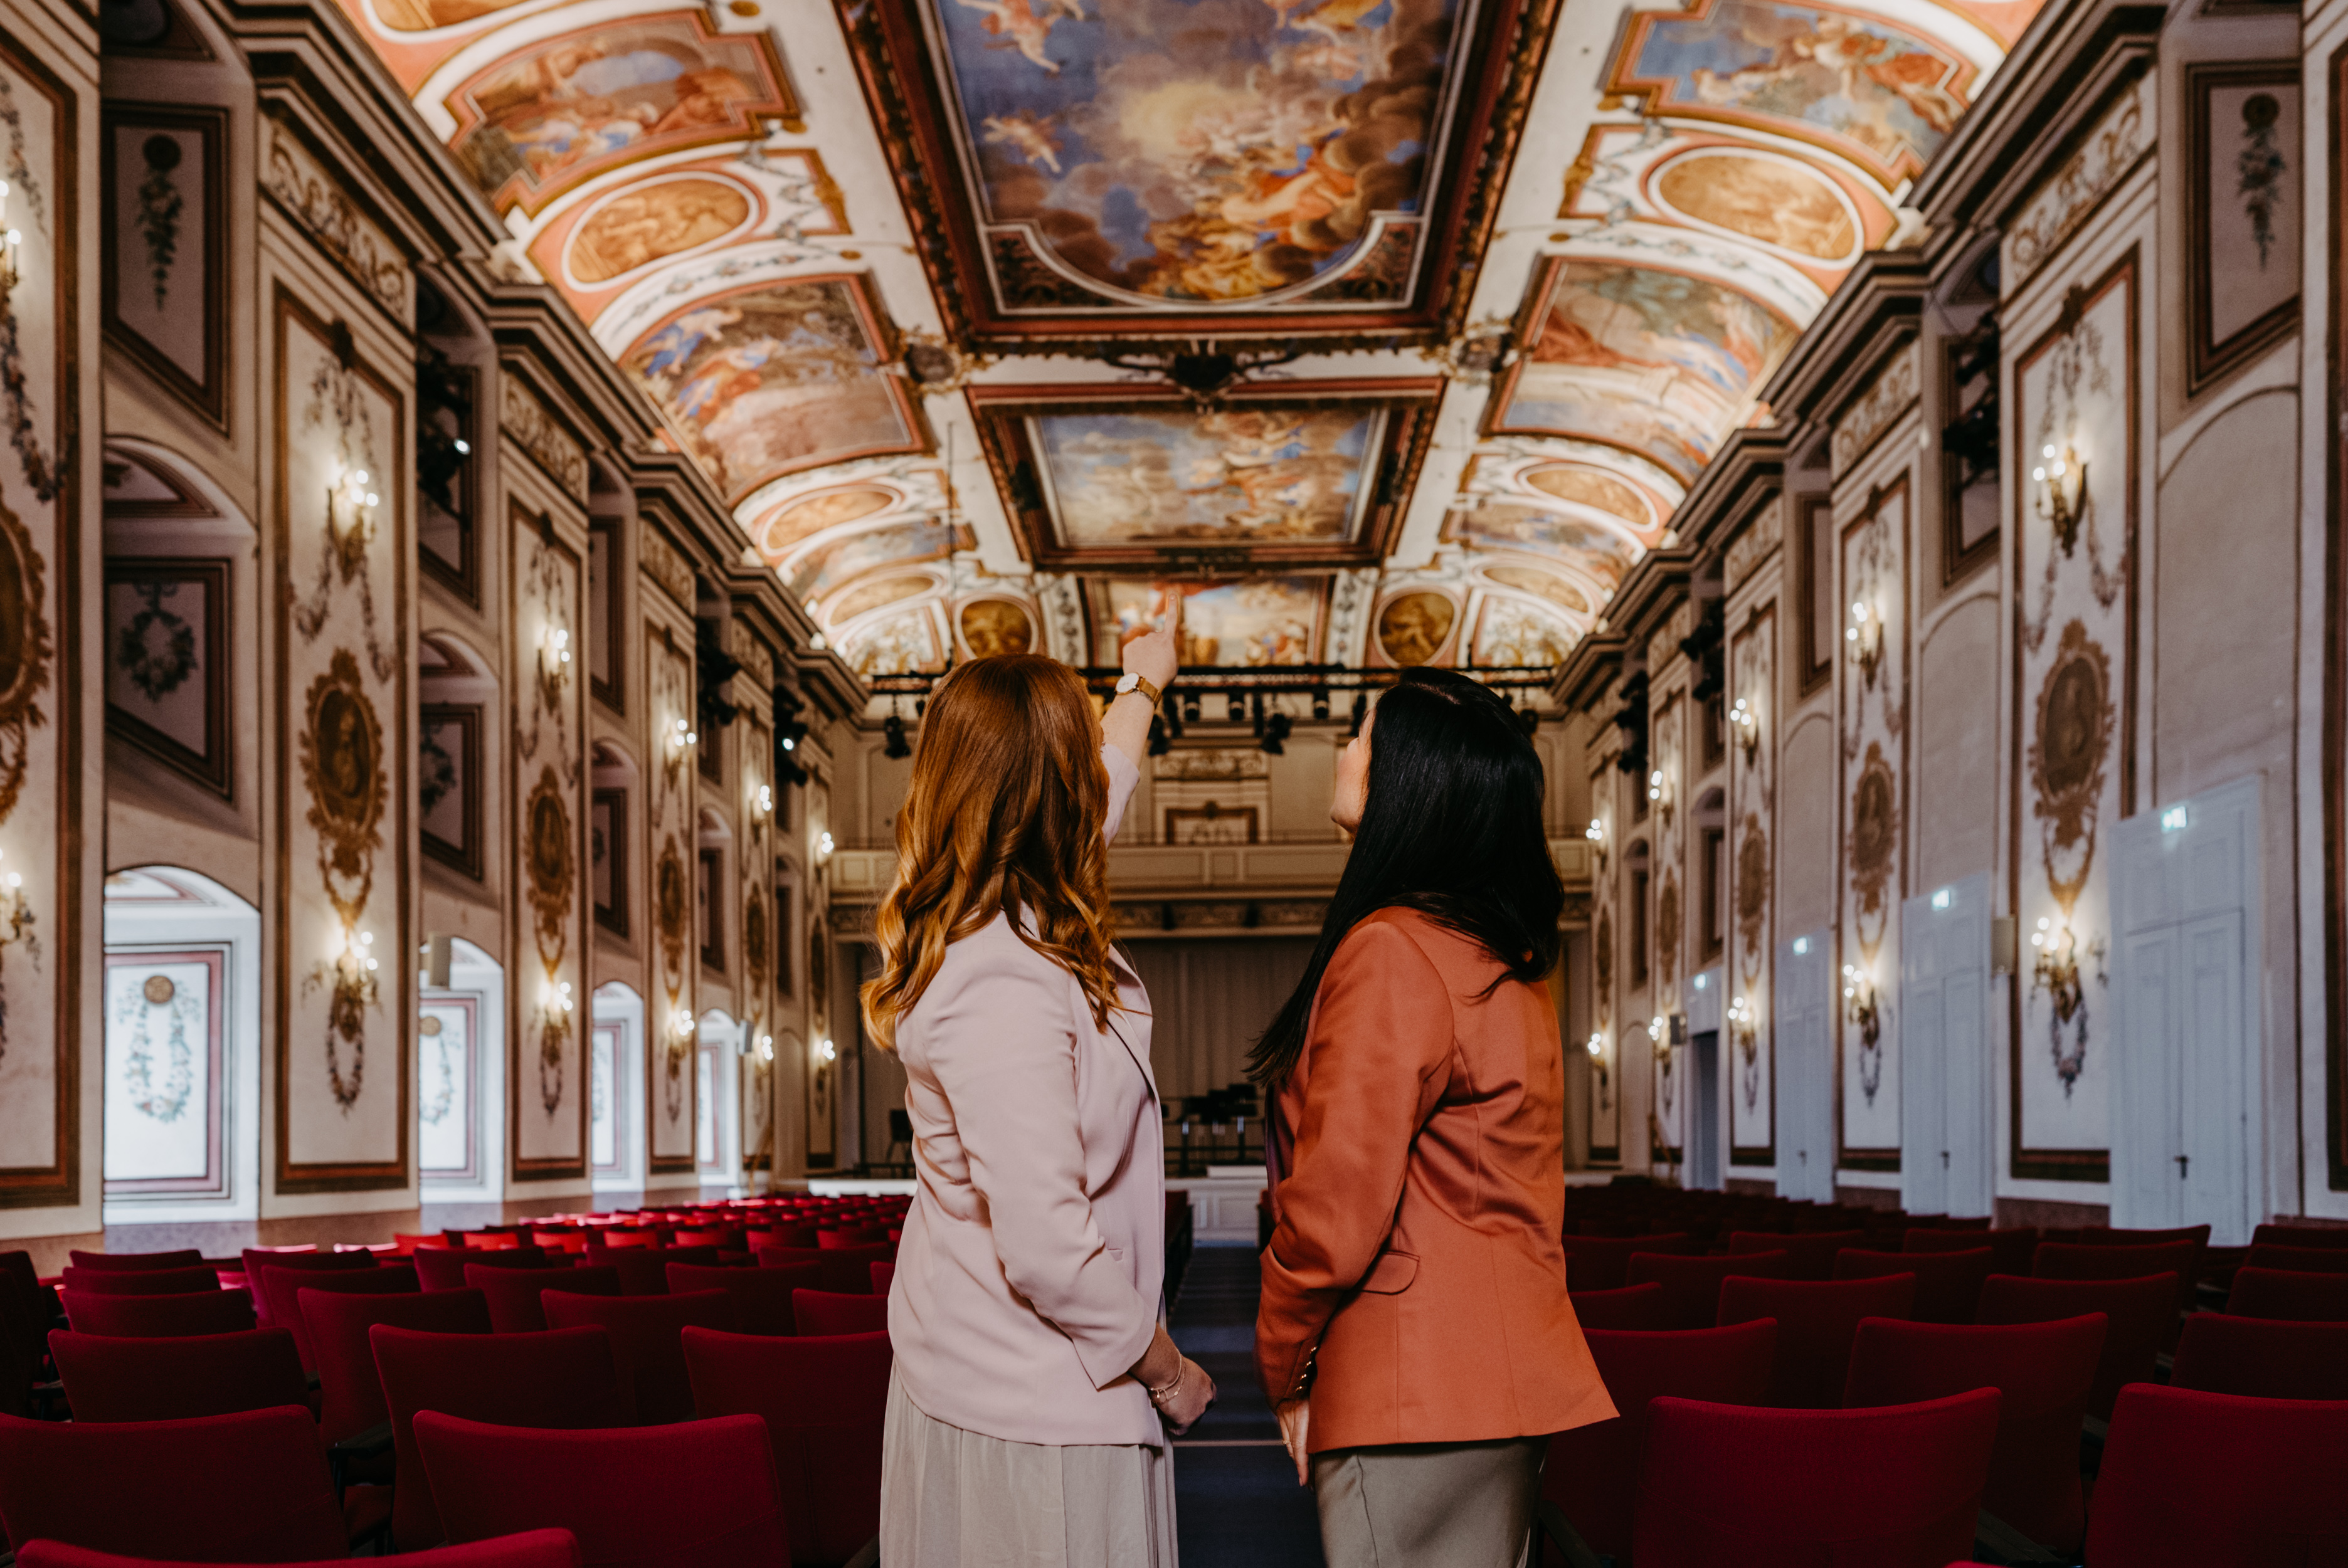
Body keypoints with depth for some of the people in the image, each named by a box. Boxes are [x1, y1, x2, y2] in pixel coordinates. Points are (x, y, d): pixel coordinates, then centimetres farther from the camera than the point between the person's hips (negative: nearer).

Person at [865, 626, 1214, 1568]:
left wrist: (1144, 687, 42)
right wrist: (1166, 1370, -13)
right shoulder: (1008, 987, -27)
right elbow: (1049, 1250, -28)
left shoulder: (986, 922, 2)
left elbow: (1103, 787, 25)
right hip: (1035, 1411, -10)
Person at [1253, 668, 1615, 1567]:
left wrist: (1284, 1371, -4)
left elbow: (1337, 1210, -18)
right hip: (1506, 1383, 9)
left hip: (1412, 1396, -9)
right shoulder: (1507, 960, 13)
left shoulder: (1389, 955, -16)